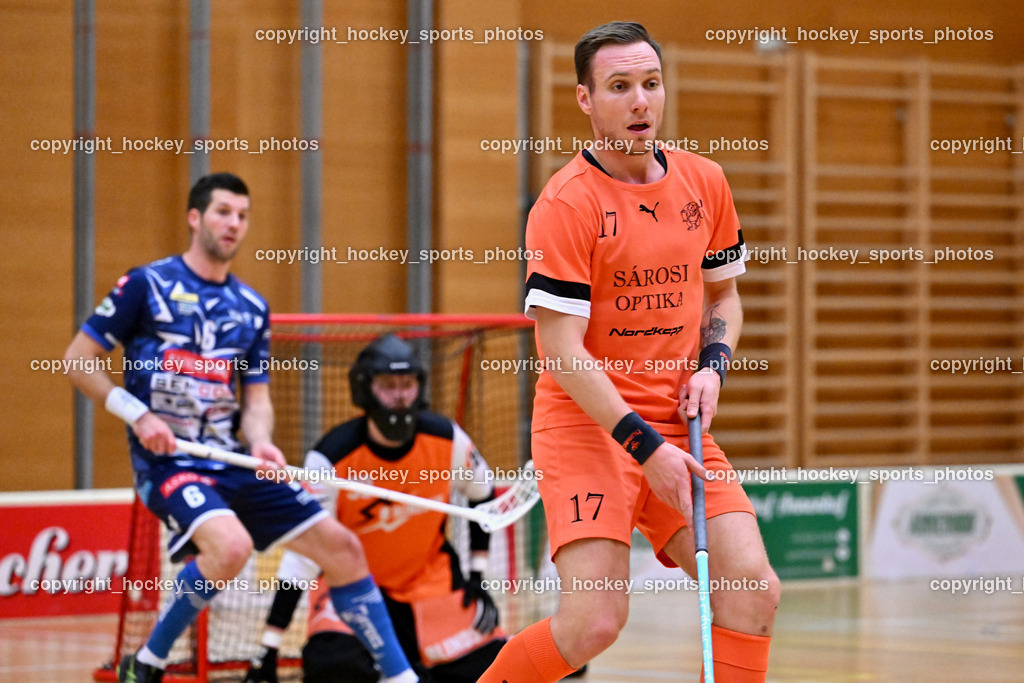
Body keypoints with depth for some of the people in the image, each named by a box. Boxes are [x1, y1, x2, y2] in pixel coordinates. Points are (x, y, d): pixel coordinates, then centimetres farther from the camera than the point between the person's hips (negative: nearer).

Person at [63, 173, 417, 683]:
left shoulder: (252, 308, 12)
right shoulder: (146, 286, -3)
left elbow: (256, 400, 12)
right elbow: (76, 360, -1)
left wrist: (262, 444, -10)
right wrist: (138, 414, -13)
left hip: (233, 463, 6)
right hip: (166, 462, -6)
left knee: (341, 547, 2)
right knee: (231, 544, -34)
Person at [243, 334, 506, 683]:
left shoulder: (446, 439, -13)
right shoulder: (332, 457, -23)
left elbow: (482, 494, 9)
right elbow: (302, 554, -22)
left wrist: (478, 576, 4)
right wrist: (269, 650, -25)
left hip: (431, 580, 4)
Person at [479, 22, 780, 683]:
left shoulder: (705, 182, 7)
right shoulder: (566, 202, -12)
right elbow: (561, 350, -15)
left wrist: (712, 366, 2)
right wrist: (644, 445, -19)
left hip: (678, 424, 6)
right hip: (586, 423, -6)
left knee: (753, 590, -9)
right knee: (595, 619, -17)